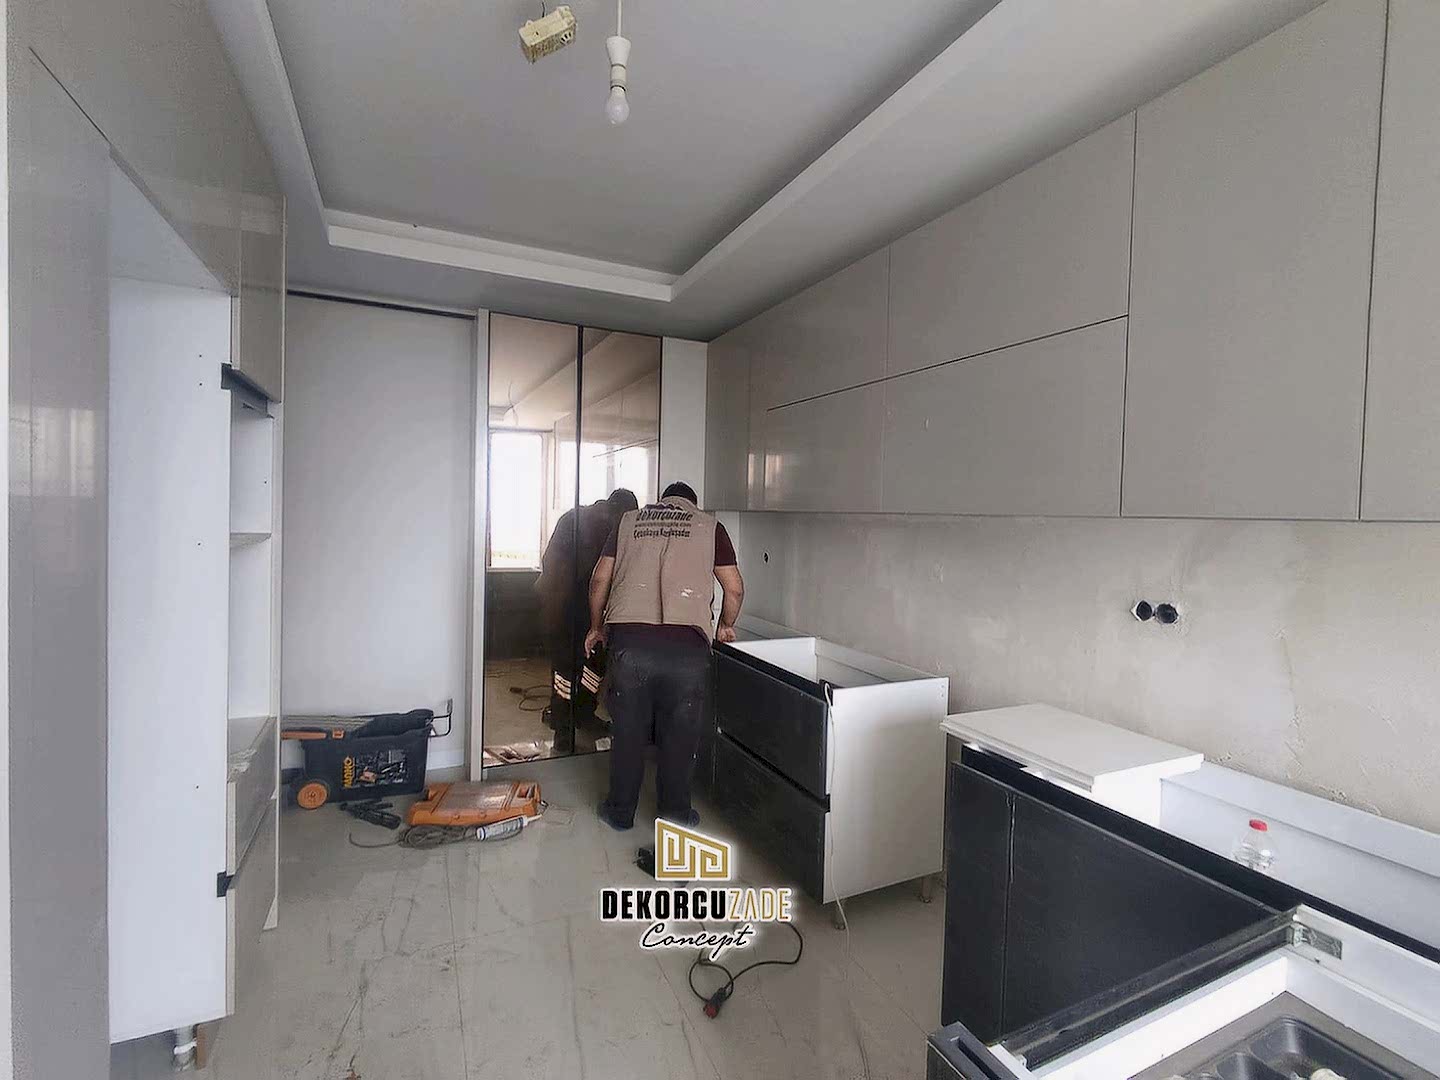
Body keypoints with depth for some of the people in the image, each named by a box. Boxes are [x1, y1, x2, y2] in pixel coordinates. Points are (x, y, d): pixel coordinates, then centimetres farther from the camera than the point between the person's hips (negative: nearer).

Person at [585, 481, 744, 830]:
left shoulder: (629, 521, 18)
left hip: (630, 639, 2)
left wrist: (597, 627, 28)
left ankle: (620, 811, 31)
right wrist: (725, 626, 27)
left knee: (627, 730, 16)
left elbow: (599, 579, 15)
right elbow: (735, 588, 10)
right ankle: (675, 812, 29)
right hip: (687, 643, -1)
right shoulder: (709, 525, 14)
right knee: (680, 735, 14)